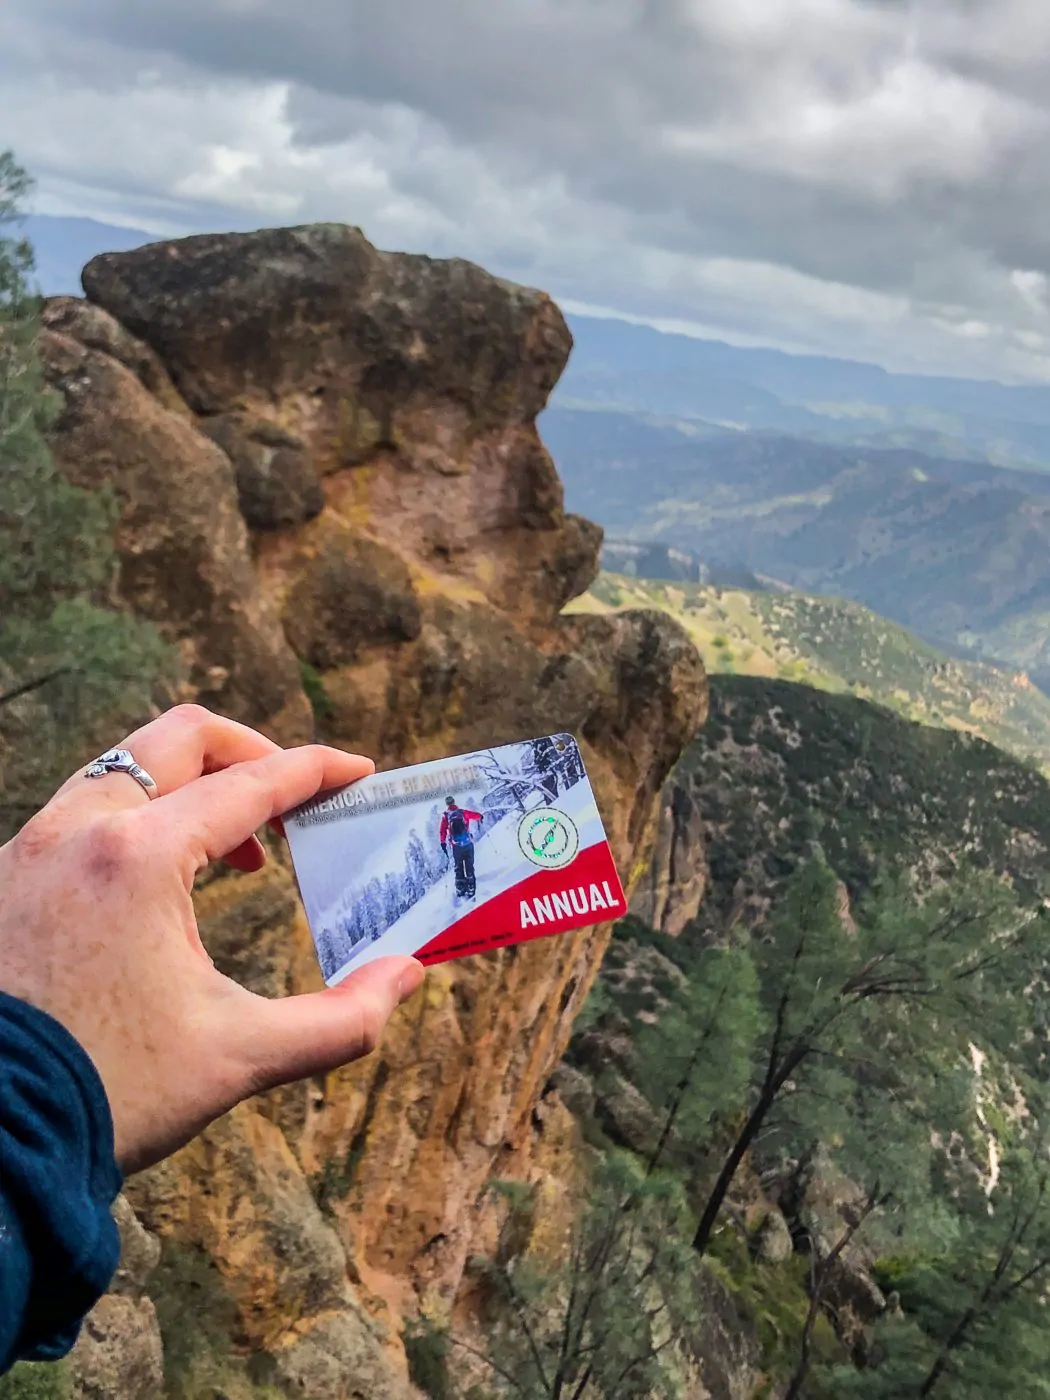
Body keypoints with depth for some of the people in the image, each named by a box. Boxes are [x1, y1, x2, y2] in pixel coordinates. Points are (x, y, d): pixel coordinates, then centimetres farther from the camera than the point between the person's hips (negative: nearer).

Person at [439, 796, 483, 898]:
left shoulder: (445, 816, -2)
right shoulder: (463, 812, -1)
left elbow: (442, 832, -4)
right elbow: (477, 815, 6)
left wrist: (443, 844, 6)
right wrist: (480, 818, 28)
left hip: (456, 846, 0)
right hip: (468, 843, 0)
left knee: (459, 868, 12)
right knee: (469, 867, 7)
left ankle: (460, 890, 10)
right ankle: (471, 889, 3)